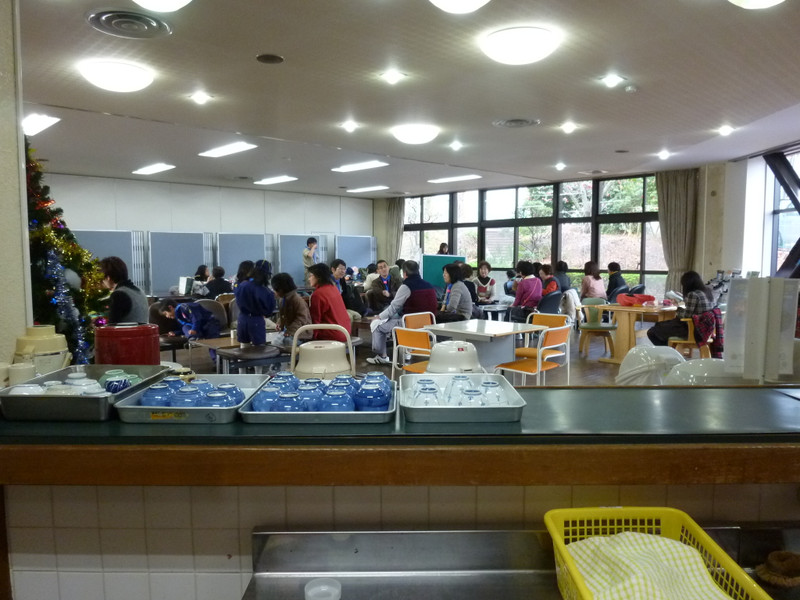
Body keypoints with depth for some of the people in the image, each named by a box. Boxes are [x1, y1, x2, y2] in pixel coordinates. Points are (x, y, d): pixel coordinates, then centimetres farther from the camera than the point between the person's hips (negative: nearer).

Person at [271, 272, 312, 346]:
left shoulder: (297, 300, -19)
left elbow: (302, 319, -22)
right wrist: (279, 324, 2)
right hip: (288, 330, 8)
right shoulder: (281, 299, 9)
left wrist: (290, 331, -27)